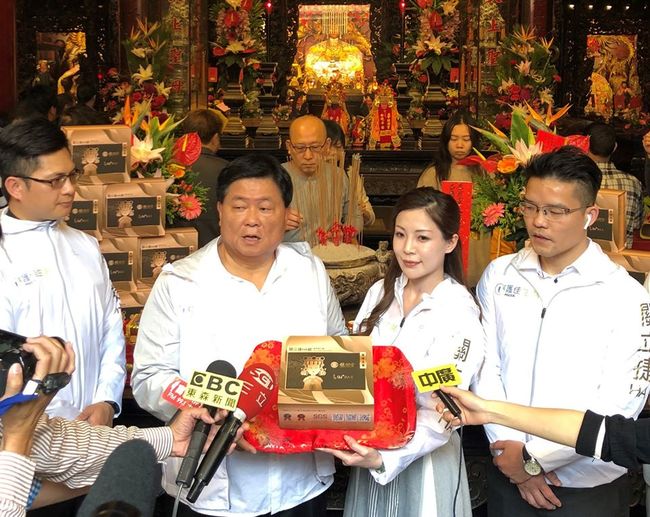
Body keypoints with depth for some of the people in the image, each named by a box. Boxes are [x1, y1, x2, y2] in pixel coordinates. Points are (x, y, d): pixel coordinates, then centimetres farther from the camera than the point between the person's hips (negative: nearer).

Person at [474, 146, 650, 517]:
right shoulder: (499, 275, 0)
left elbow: (620, 405, -15)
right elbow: (485, 368, -4)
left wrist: (534, 456, -13)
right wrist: (517, 458, -11)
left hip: (589, 486, -3)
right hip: (508, 473, 3)